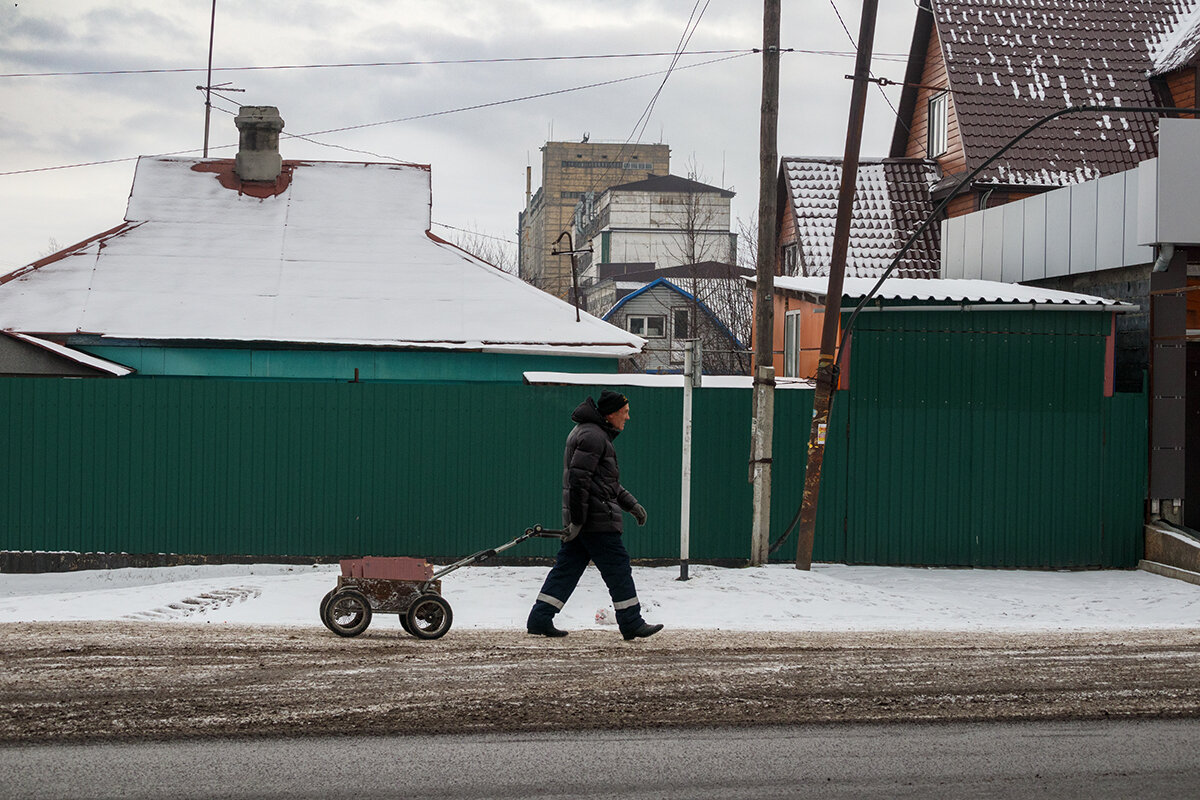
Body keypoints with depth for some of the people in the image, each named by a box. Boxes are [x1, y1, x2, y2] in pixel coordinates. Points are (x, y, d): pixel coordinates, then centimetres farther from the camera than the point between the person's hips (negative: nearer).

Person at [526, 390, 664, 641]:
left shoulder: (596, 434, 21)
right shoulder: (593, 436, -14)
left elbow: (607, 480, 29)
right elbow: (578, 480, -21)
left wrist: (631, 504, 24)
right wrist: (577, 520, -22)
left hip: (581, 520, 10)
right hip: (597, 519, -10)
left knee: (566, 568, 9)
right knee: (618, 568, -3)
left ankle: (539, 619, 8)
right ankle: (632, 624, 3)